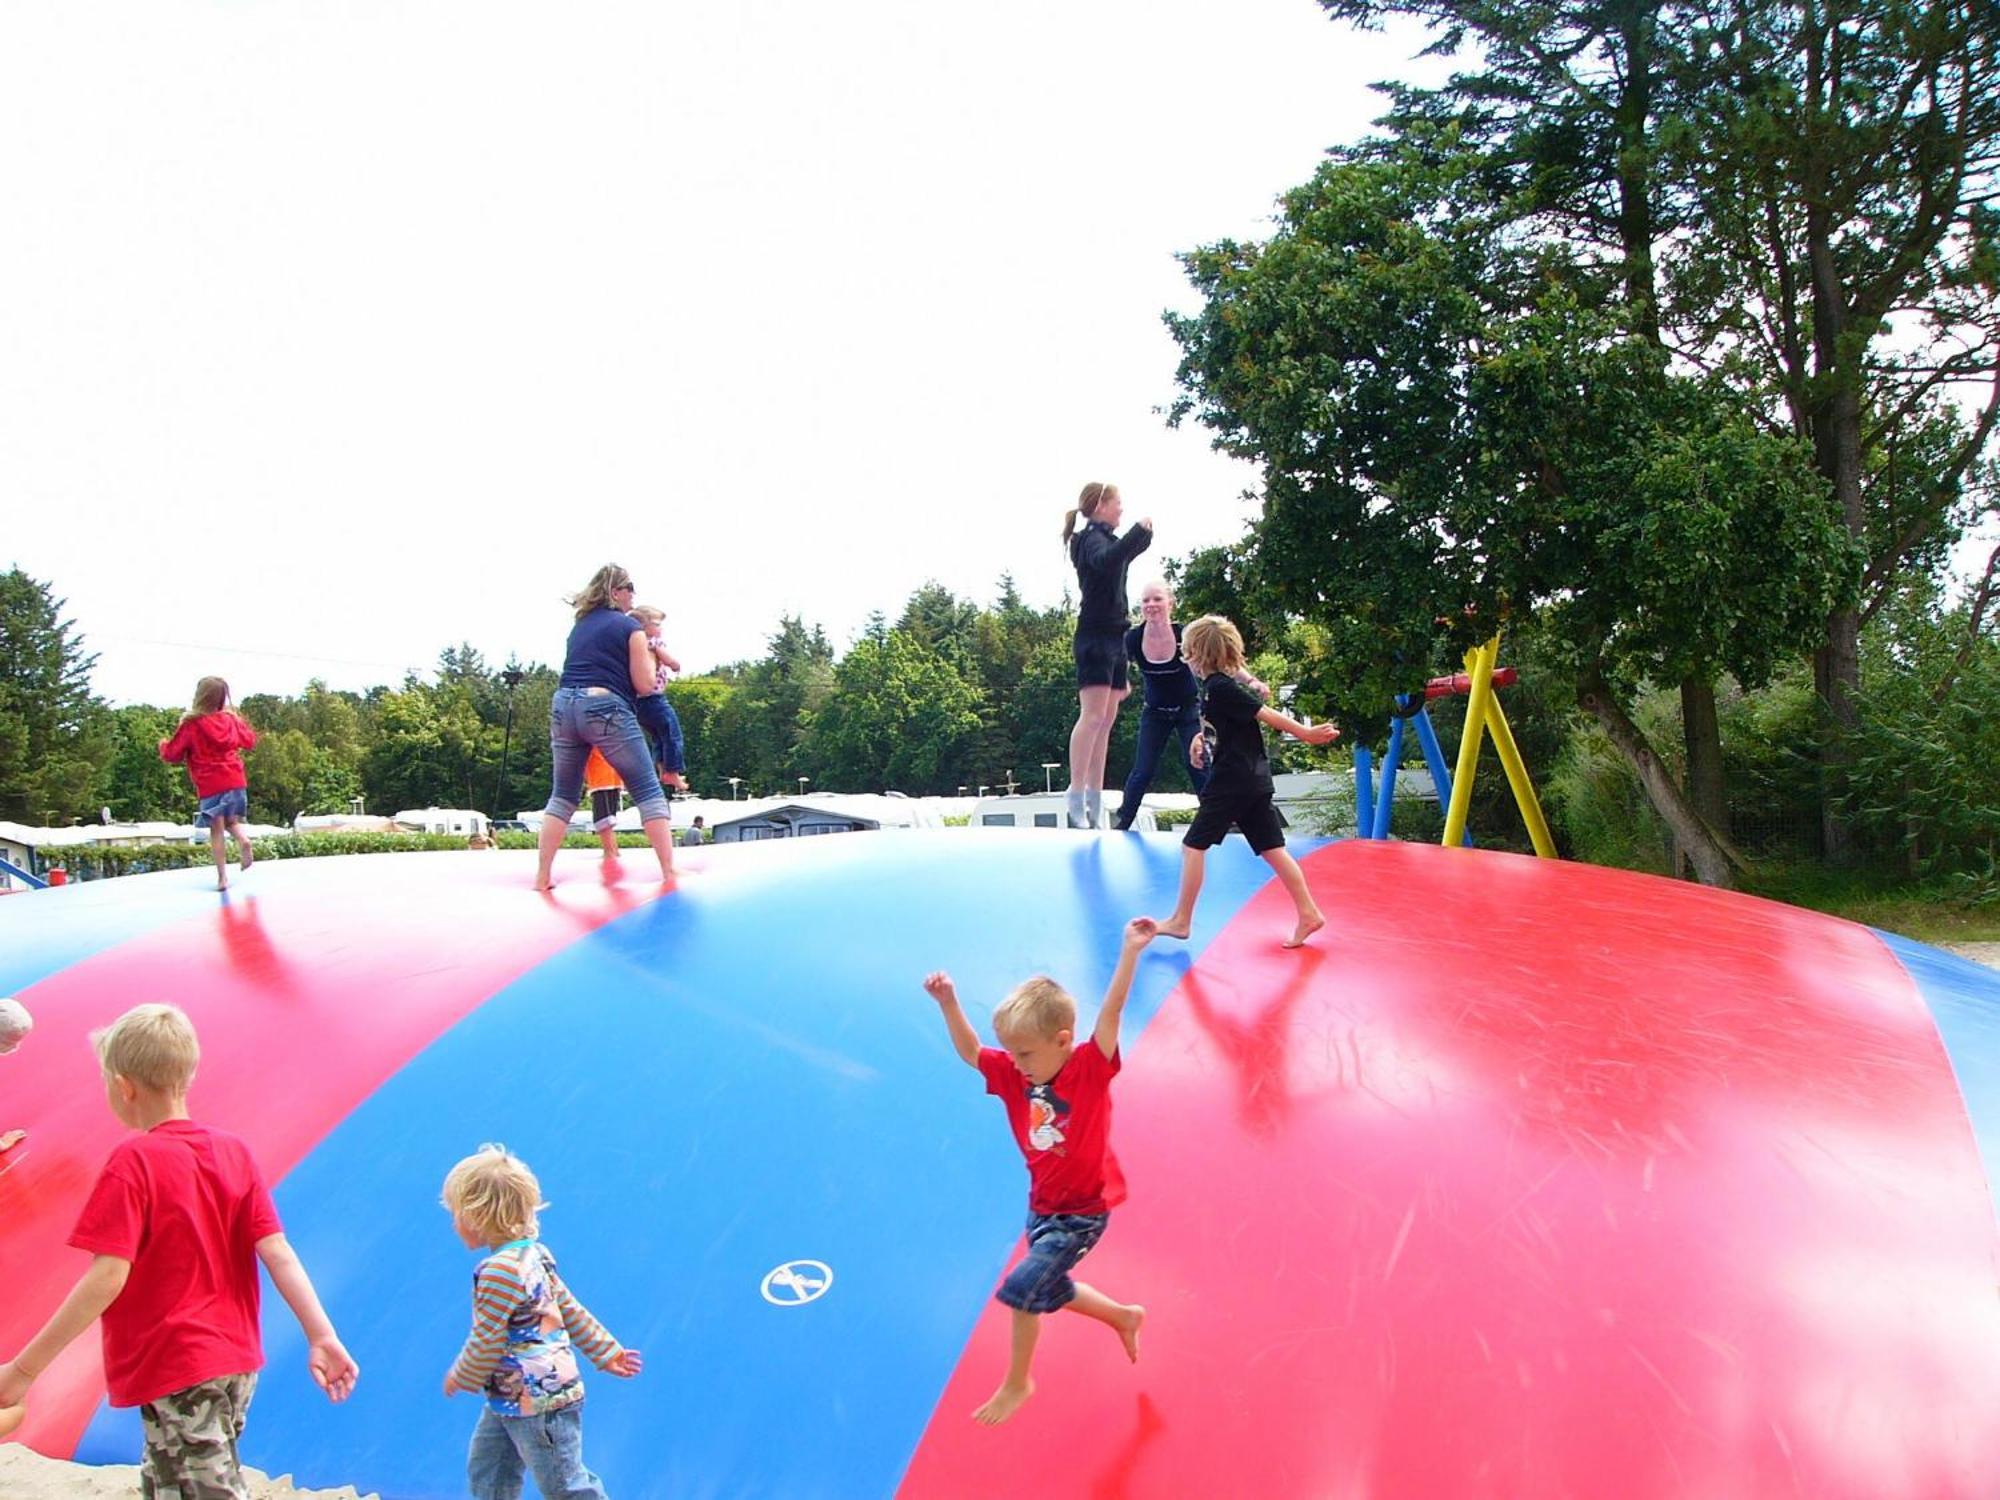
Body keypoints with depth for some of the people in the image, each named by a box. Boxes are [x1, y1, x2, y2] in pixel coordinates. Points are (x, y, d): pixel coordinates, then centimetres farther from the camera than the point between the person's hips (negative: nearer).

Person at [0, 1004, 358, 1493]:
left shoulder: (133, 1161, -15)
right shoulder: (234, 1152, 1)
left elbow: (107, 1277, -20)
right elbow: (278, 1252, -4)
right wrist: (322, 1336, -7)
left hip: (175, 1370, -7)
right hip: (238, 1361, 7)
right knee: (164, 1485, 26)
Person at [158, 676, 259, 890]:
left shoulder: (191, 725, -6)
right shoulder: (231, 720, 6)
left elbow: (172, 755, 0)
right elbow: (250, 741, 20)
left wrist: (163, 745, 22)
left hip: (210, 787, -3)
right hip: (236, 782, 3)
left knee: (216, 830, 3)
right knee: (232, 821, 22)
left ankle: (222, 877, 1)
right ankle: (243, 838, -11)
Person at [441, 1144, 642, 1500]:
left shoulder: (499, 1272, -25)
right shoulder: (531, 1255, 5)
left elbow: (487, 1341, -21)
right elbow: (570, 1309, 10)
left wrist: (460, 1378, -1)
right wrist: (607, 1352, 15)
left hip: (537, 1401, -10)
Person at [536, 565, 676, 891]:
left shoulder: (579, 625, 21)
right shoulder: (630, 627, 3)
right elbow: (644, 685, 1)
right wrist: (649, 657, 18)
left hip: (563, 705, 6)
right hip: (606, 708, -6)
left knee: (562, 794, 13)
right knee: (648, 791, 0)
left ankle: (542, 876, 8)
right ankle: (669, 873, -4)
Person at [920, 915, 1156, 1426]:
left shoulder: (1091, 1068, -21)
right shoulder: (1014, 1074, -6)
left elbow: (1112, 1010, -31)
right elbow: (969, 1051, -2)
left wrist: (1130, 951, -41)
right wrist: (948, 1002, -18)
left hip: (1084, 1211, -7)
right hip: (1042, 1206, 7)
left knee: (1022, 1287, -13)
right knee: (1048, 1292, 21)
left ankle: (1017, 1383, 10)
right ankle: (1124, 1316, 46)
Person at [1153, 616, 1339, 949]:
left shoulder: (1219, 687, -15)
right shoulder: (1219, 685, 13)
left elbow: (1266, 714, -15)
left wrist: (1305, 734, -13)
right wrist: (1203, 737, 17)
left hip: (1232, 781, -10)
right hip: (1254, 779, 10)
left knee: (1193, 846, -3)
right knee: (1271, 848, 9)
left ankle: (1181, 921, 2)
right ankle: (1308, 913, 9)